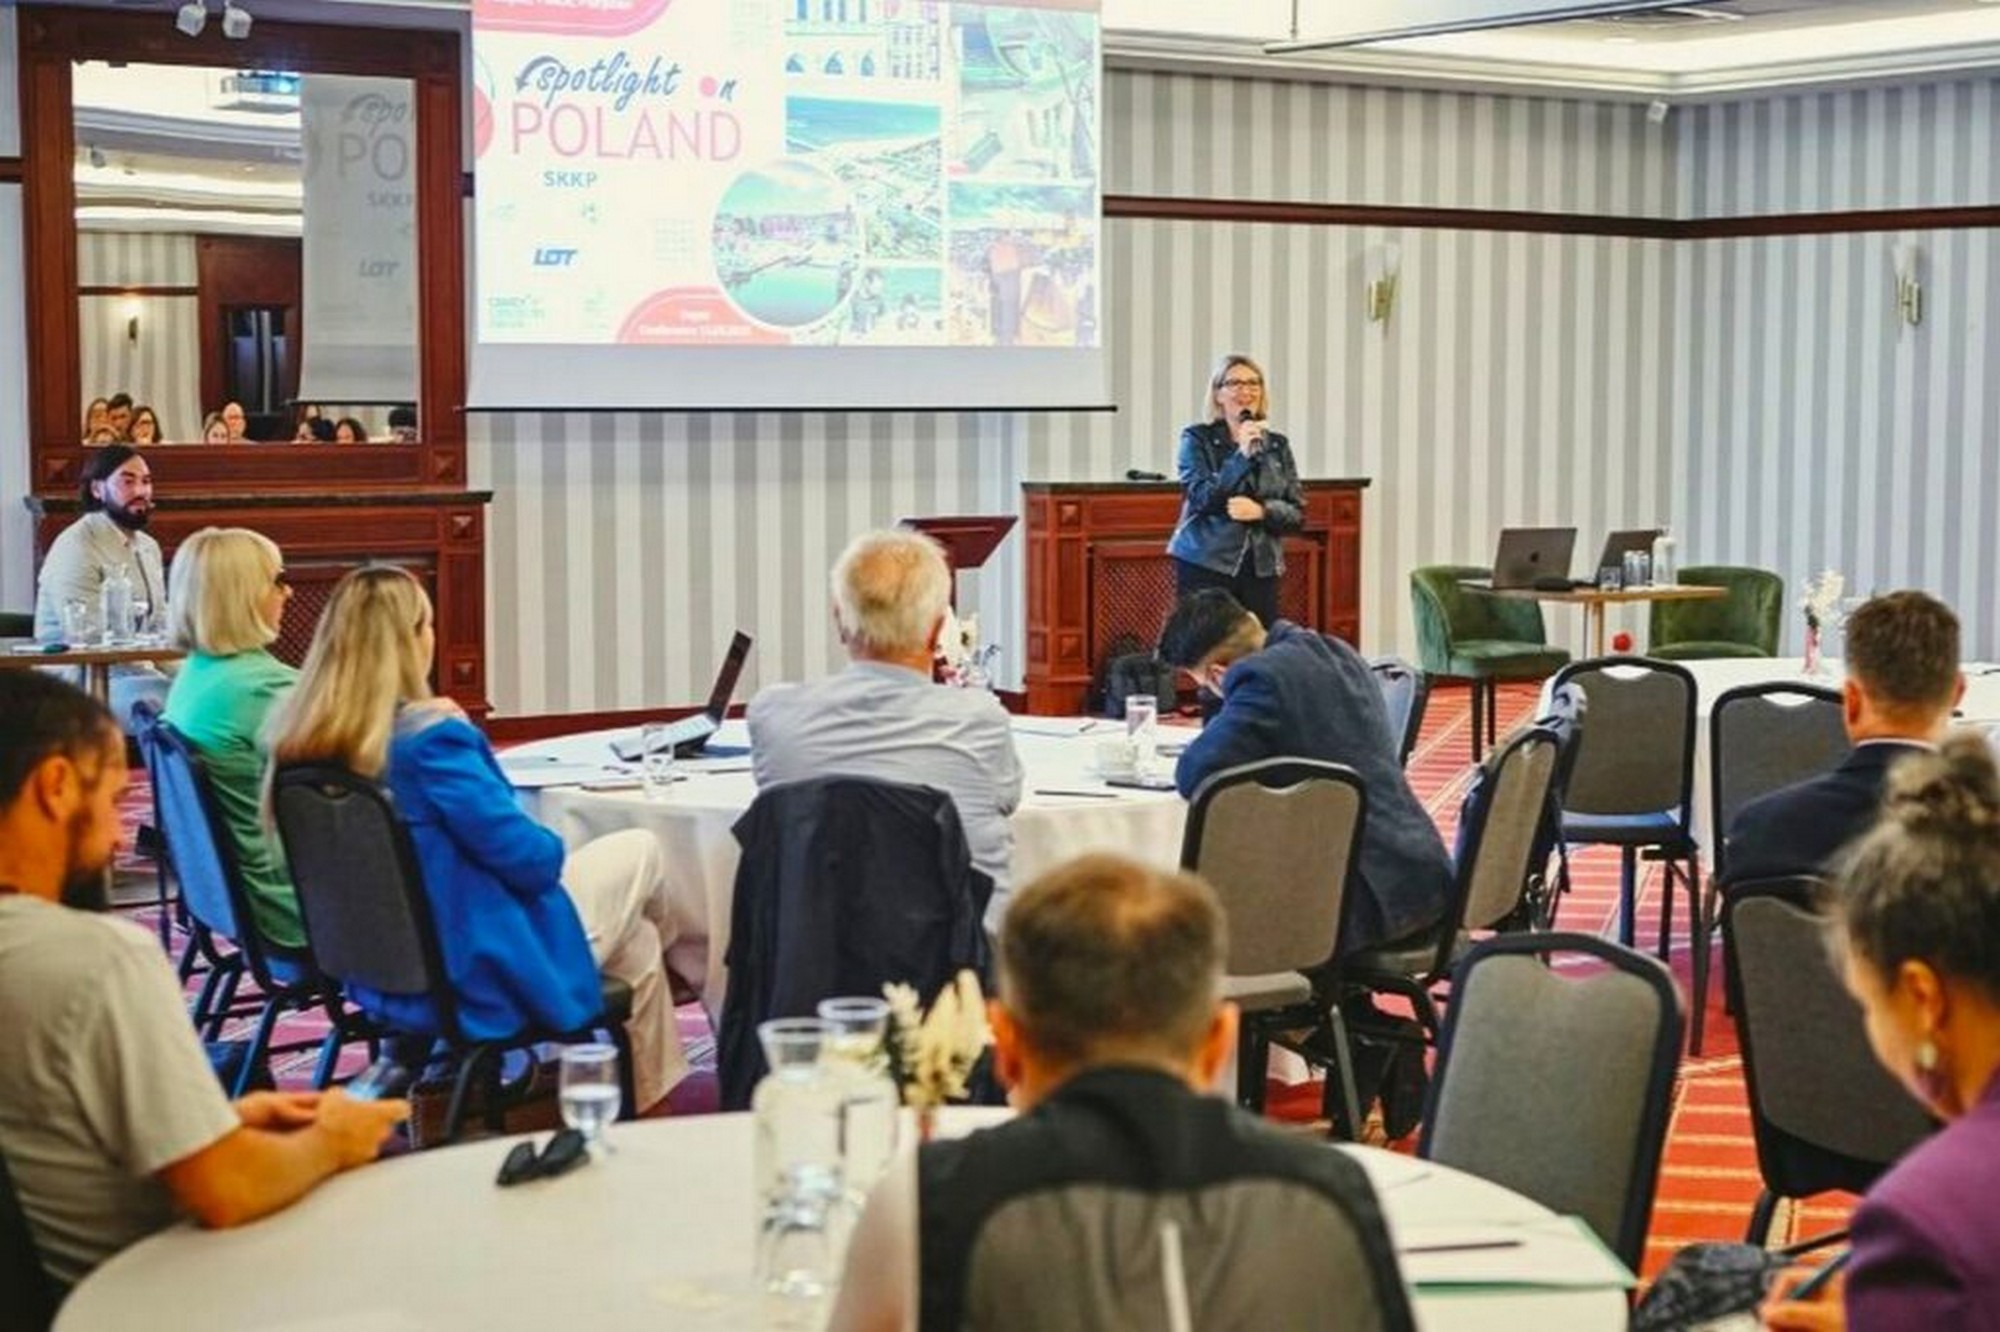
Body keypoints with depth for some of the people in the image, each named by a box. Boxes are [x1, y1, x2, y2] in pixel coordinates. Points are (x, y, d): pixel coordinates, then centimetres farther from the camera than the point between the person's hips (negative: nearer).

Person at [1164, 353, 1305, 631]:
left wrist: (1261, 511, -13)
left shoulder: (1277, 445, 11)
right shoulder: (1197, 439, 1)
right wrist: (1242, 455, -18)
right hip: (1205, 566, -4)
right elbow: (1202, 498, -12)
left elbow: (1297, 512, 7)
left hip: (1261, 569, 4)